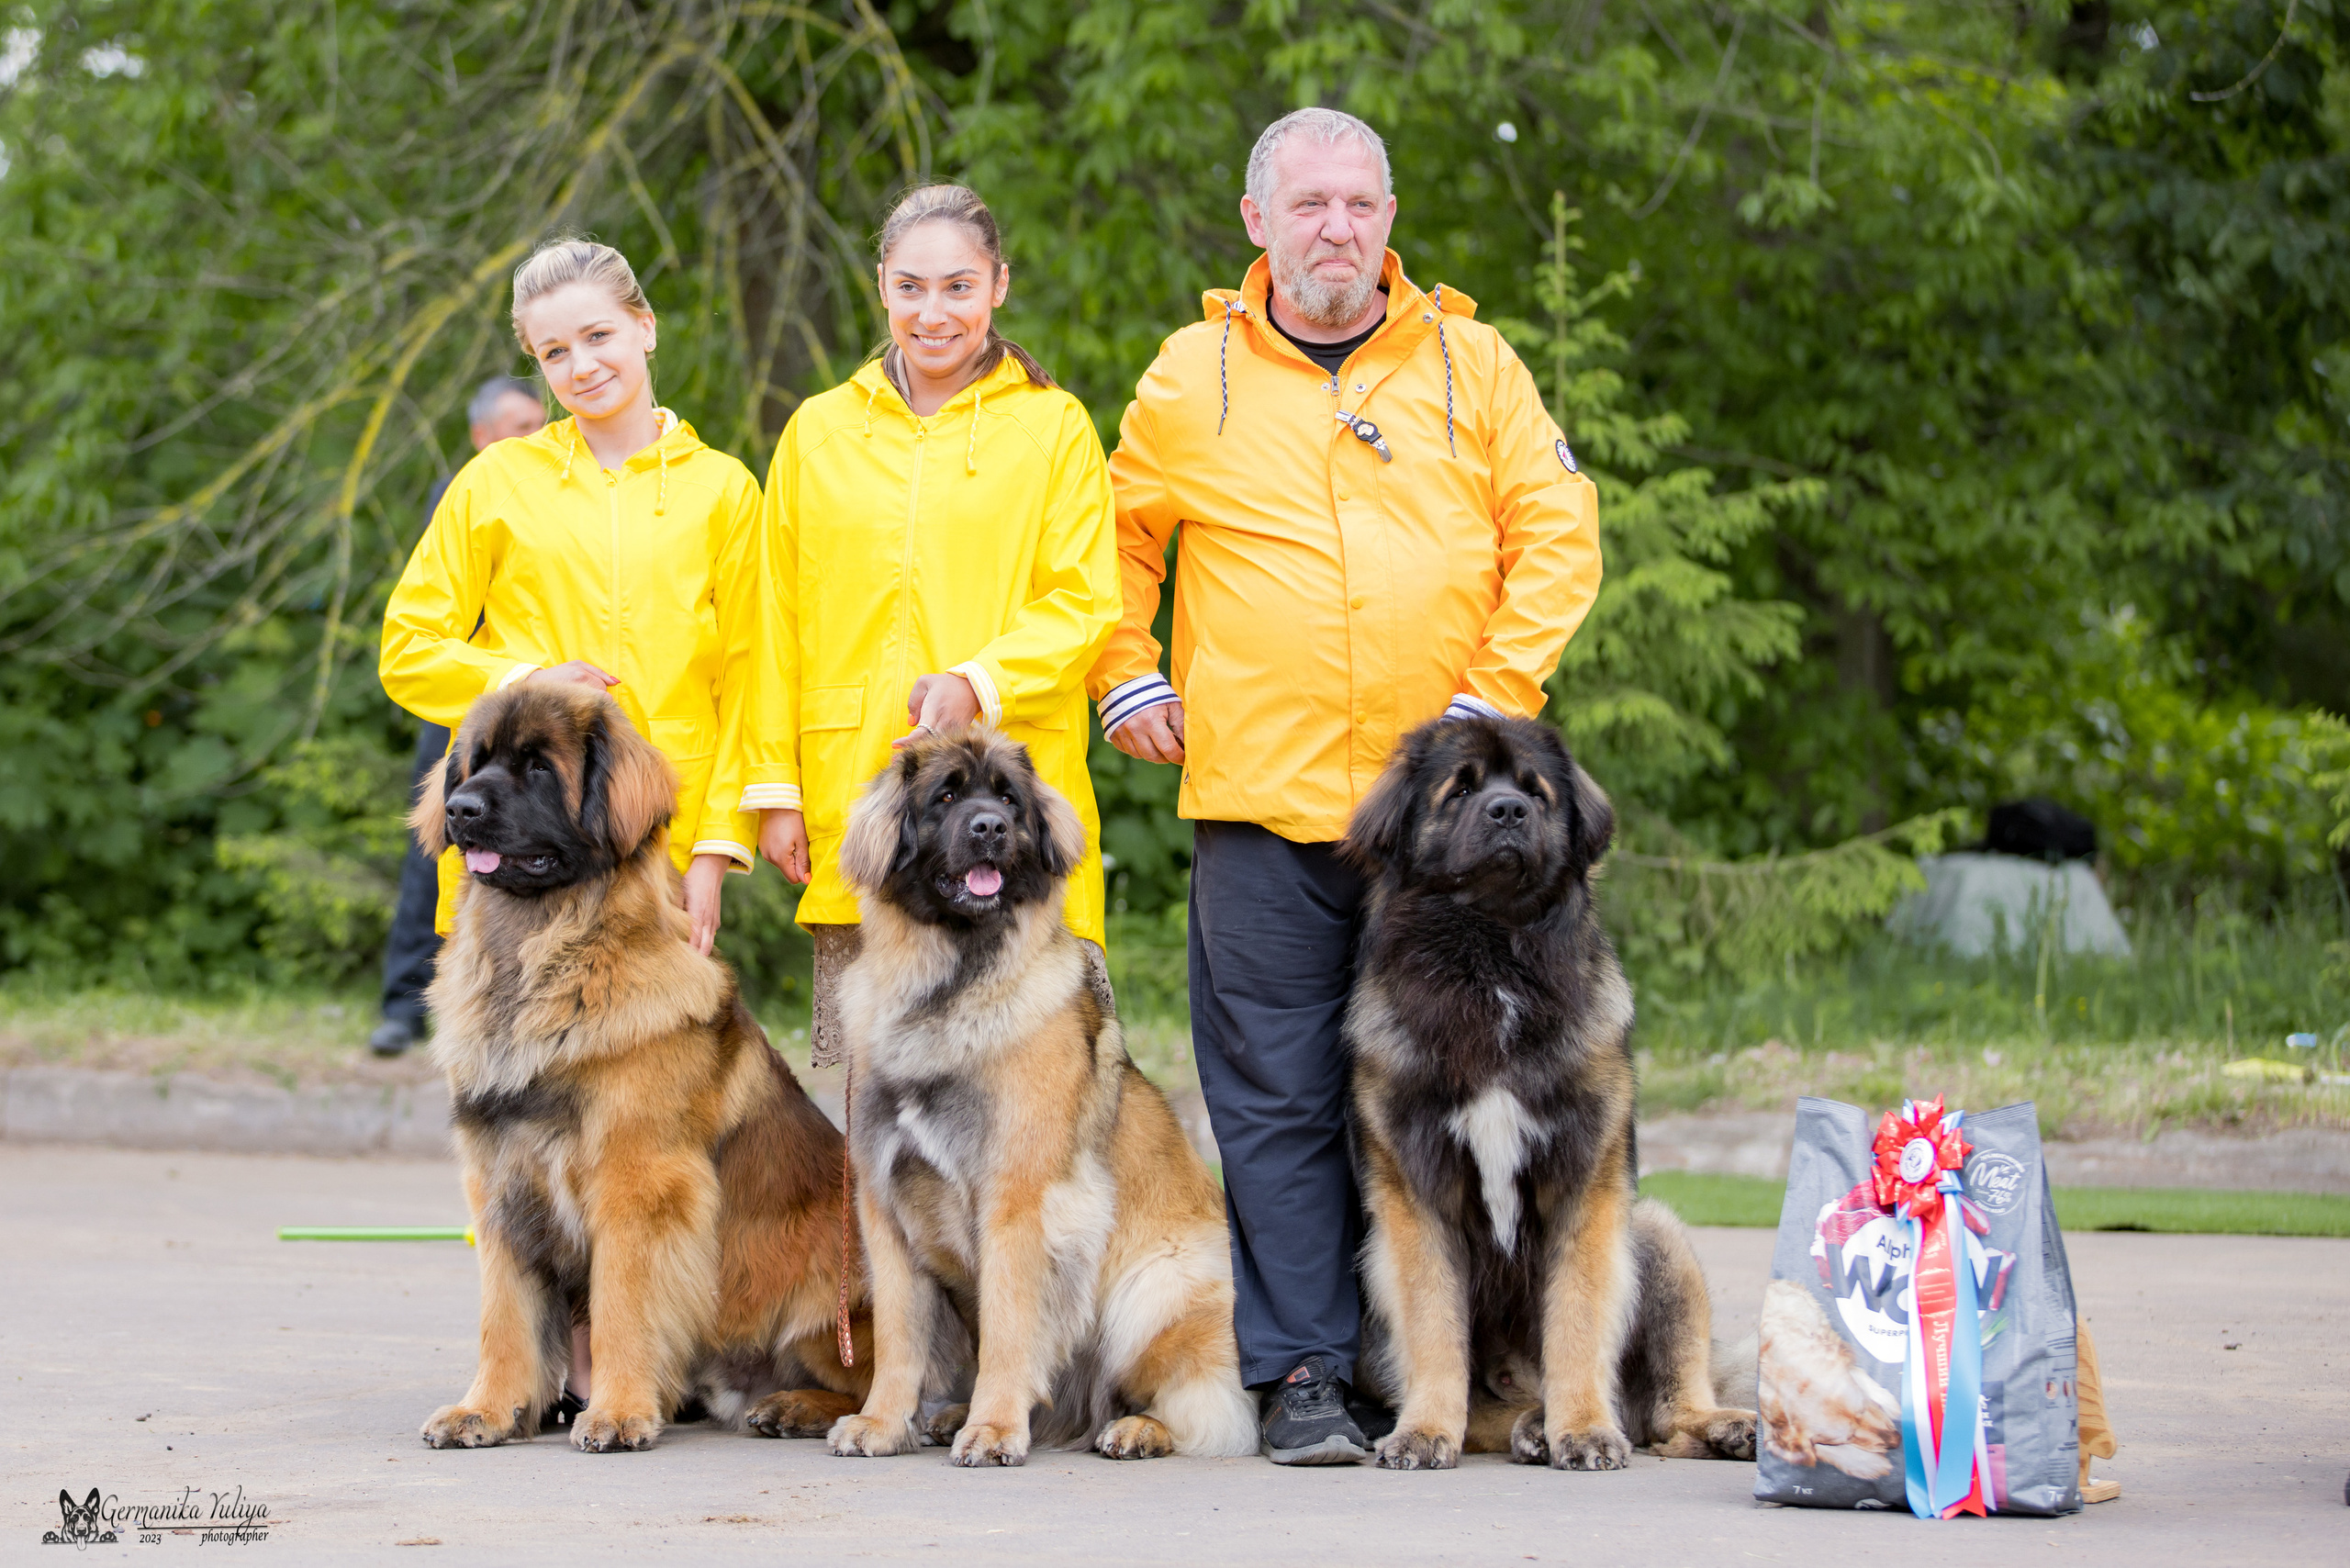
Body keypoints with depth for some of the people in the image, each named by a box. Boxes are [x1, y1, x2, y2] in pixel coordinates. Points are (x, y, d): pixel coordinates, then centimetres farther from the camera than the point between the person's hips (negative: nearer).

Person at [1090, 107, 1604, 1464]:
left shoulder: (1469, 363, 7)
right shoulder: (1193, 375, 7)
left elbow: (1559, 532, 5)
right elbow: (1119, 531, 19)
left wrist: (1499, 691, -4)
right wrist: (1127, 676, 9)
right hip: (1260, 793, 0)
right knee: (1279, 1101, -1)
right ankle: (1305, 1375, 3)